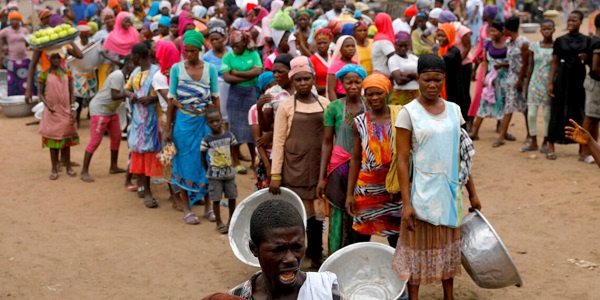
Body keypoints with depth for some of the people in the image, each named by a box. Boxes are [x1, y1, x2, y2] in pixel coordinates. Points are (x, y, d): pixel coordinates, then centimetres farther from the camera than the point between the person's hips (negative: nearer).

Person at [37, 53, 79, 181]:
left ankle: (68, 167, 17)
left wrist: (72, 109, -2)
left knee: (66, 139, 7)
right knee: (53, 139, 2)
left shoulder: (67, 73, 5)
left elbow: (71, 92, 6)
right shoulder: (44, 74, -1)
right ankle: (54, 169, 9)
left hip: (65, 111, 2)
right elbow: (40, 93, 2)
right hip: (51, 112, -2)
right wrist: (46, 104, -16)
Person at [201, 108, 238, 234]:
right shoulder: (206, 140, -12)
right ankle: (219, 223, 14)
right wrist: (208, 171, -1)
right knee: (216, 199, 1)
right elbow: (202, 156, -3)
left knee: (232, 197, 10)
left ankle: (232, 221, 26)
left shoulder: (229, 135, -4)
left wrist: (231, 164, 5)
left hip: (229, 172, 3)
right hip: (215, 175, -3)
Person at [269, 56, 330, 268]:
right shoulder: (286, 107, 0)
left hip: (319, 167, 2)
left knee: (317, 212, 5)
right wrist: (275, 174, -6)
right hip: (294, 168, -2)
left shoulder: (324, 104, 7)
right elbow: (278, 142, -2)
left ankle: (316, 256, 19)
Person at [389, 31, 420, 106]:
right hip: (401, 94, -4)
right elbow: (399, 80, -13)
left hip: (416, 94, 4)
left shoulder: (414, 58, 13)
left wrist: (411, 74, -13)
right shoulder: (393, 59, -1)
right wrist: (416, 76, -1)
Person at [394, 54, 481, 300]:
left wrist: (472, 192, 10)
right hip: (423, 192, -4)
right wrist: (406, 203, -16)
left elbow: (462, 156, 11)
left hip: (451, 191, 4)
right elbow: (402, 161, -11)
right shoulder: (409, 113, -9)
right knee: (419, 248, 5)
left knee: (449, 245, 14)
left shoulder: (453, 110, 5)